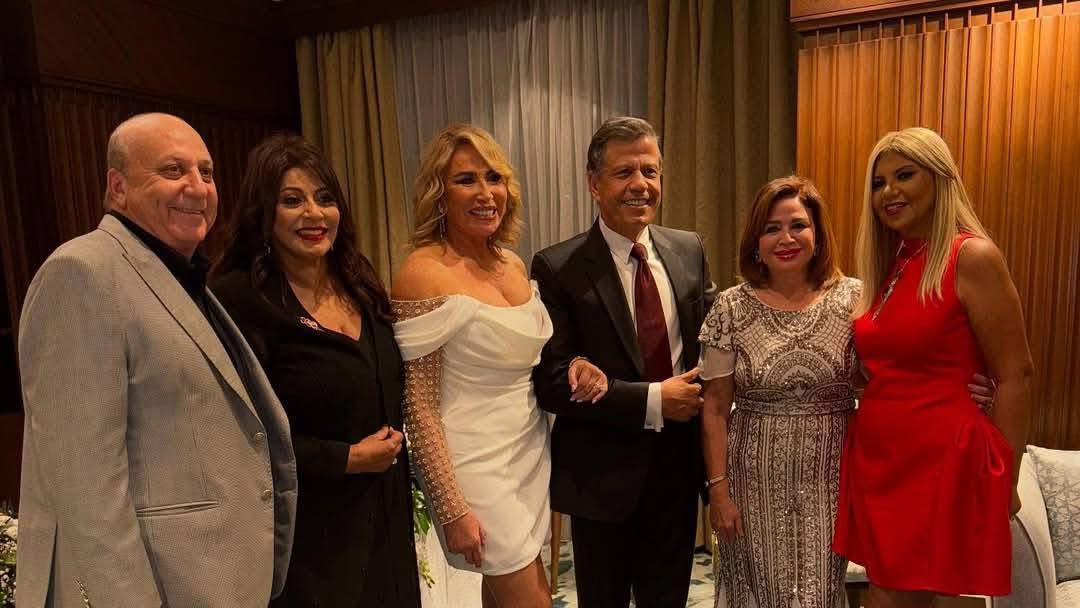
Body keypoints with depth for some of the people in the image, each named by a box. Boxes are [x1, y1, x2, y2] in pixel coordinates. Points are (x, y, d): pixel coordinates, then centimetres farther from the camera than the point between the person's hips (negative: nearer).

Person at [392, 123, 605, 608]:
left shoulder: (512, 264, 5)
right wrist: (452, 510, -17)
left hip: (532, 454, 7)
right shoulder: (423, 273, -17)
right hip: (477, 467, -7)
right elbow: (418, 406, -16)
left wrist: (572, 368, -4)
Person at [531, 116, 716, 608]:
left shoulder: (689, 250, 1)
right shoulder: (558, 268, -14)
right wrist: (651, 400, -21)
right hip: (603, 474, -4)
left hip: (679, 463, 4)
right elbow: (550, 383, -17)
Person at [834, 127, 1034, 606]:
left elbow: (1014, 376, -11)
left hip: (943, 462, -7)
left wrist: (1005, 481, -7)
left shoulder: (972, 257, -11)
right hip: (875, 458, 7)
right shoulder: (889, 263, 11)